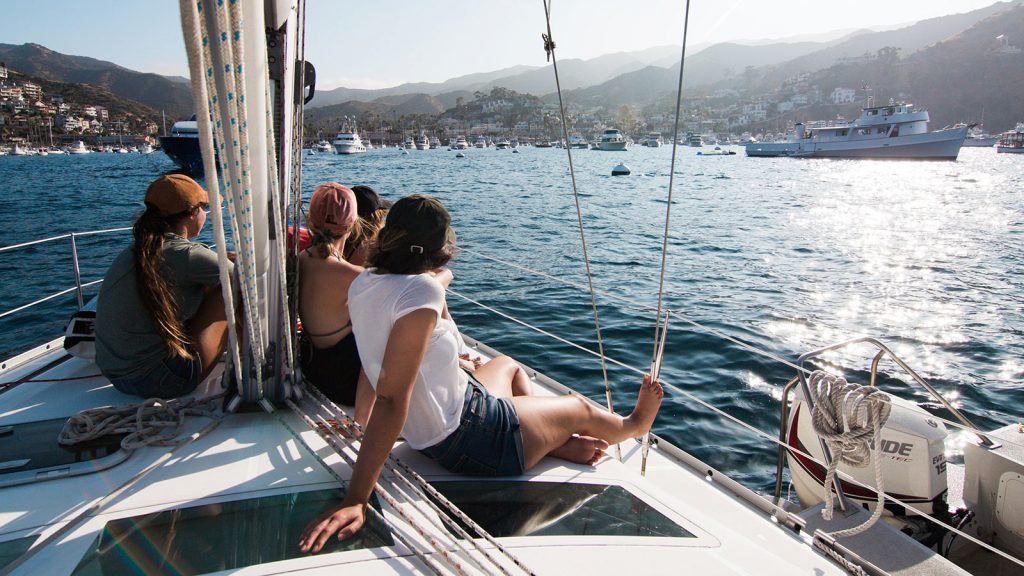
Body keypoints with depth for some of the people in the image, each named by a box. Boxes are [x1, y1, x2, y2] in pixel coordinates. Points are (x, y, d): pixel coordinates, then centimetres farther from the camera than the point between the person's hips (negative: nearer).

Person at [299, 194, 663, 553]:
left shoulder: (363, 282, -4)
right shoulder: (420, 290, -29)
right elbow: (392, 399, -34)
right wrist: (355, 500, -33)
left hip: (428, 430, 9)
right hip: (465, 440, -8)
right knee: (579, 408, 17)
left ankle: (561, 443, 38)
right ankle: (635, 424, 49)